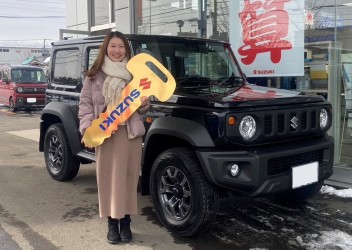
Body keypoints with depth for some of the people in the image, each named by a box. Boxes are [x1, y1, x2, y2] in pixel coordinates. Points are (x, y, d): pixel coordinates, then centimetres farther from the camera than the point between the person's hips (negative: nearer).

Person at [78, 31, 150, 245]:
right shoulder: (94, 76, 4)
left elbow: (143, 105, 14)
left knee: (129, 176, 4)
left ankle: (126, 223, 16)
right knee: (108, 177, 3)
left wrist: (144, 104, -10)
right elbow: (85, 104, 2)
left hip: (131, 132, 1)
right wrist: (87, 128, -12)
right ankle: (112, 223, 15)